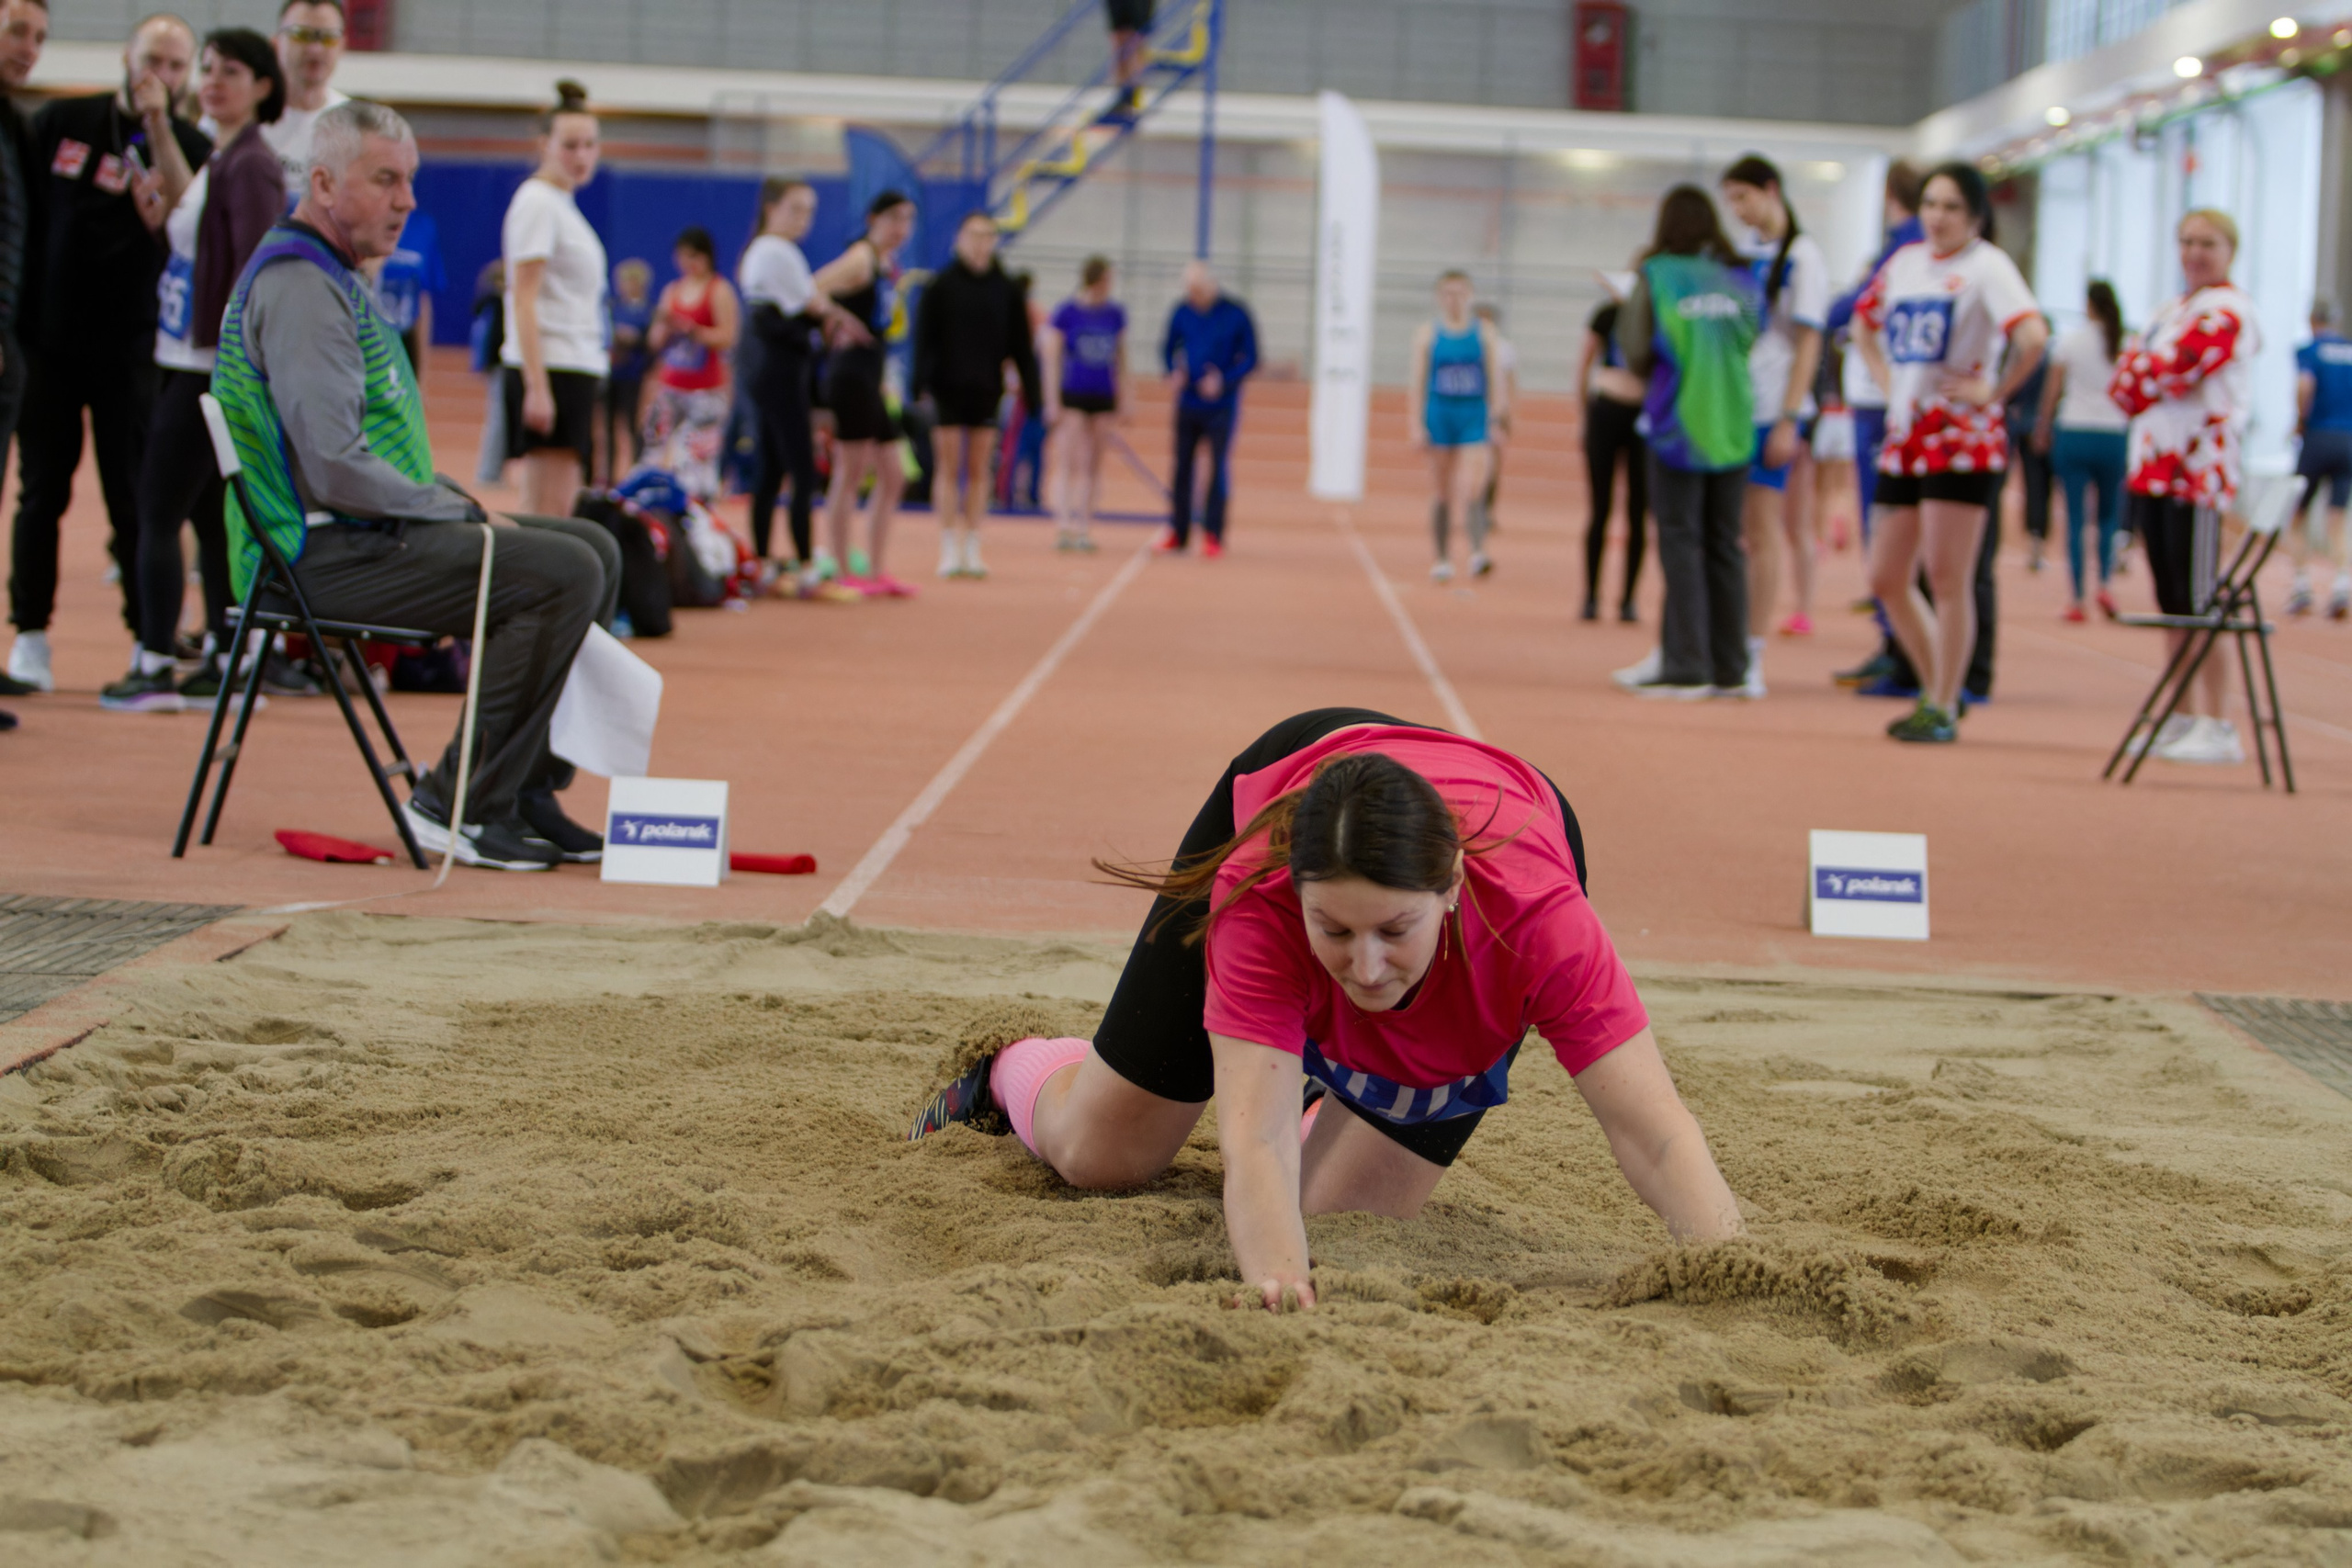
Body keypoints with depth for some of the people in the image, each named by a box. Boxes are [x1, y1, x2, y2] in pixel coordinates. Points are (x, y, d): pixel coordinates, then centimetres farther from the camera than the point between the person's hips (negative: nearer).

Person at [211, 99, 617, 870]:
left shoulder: (338, 280, 19)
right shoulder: (299, 288, -16)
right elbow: (336, 468, -24)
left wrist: (450, 497, 11)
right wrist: (449, 507, -11)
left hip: (372, 531, 11)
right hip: (329, 554, -11)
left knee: (592, 548, 9)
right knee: (562, 575, -22)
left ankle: (525, 789, 8)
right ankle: (458, 804, -15)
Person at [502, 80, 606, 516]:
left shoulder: (563, 203, 19)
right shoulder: (537, 202, -8)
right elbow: (523, 299, -15)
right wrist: (537, 387, -22)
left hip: (577, 368, 9)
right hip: (551, 367, -9)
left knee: (560, 509, 7)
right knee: (548, 513, -12)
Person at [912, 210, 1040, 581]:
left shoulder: (1006, 290, 4)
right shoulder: (941, 286, -2)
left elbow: (1021, 345, 7)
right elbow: (924, 338, -5)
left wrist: (1031, 392, 3)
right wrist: (922, 381, -17)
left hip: (987, 390, 2)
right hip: (949, 388, -2)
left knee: (979, 470, 5)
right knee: (950, 467, 0)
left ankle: (972, 547, 10)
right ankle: (949, 549, 3)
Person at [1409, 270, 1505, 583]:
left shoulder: (1482, 332, 5)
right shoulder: (1428, 333, 4)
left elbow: (1494, 378, 7)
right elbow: (1418, 382, 4)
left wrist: (1497, 419, 1)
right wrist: (1417, 425, -2)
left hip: (1473, 416, -1)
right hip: (1439, 414, 1)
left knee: (1471, 490, -16)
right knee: (1442, 494, 6)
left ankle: (1478, 553, -26)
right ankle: (1443, 560, 15)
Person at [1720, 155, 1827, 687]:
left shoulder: (1801, 256, -5)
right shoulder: (1743, 251, 13)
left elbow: (1807, 345, -8)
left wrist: (1789, 420, -13)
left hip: (1771, 411, -6)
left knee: (1761, 532, -3)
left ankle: (1752, 659, 0)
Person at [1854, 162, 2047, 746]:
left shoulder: (1986, 264, -8)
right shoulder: (1905, 261, 13)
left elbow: (2033, 336, -23)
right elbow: (1866, 323, 30)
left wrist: (1996, 392, -15)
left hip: (1962, 439, -7)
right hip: (1905, 435, 7)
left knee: (1947, 578, -6)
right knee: (1888, 579, 8)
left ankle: (1943, 709, 1)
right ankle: (1936, 691, 22)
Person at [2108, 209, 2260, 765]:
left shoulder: (2226, 312, -9)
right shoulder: (2172, 308, 19)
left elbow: (2175, 369, -20)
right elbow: (2126, 380, 12)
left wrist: (2139, 376, -1)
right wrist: (2155, 383, -8)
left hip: (2199, 466, -9)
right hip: (2155, 463, 9)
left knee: (2197, 602, -10)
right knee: (2171, 601, 11)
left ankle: (2217, 727, -9)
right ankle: (2183, 717, 17)